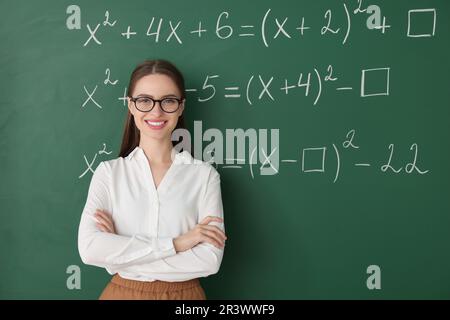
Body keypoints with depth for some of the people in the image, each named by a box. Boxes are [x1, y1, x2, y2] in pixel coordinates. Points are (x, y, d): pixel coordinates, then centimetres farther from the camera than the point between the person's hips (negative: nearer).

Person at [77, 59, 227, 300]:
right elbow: (89, 249, -17)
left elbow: (210, 260, -16)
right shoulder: (108, 172, -5)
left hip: (184, 293, 0)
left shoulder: (204, 174, -7)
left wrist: (119, 252, -16)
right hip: (122, 292, 1)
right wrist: (176, 243, -20)